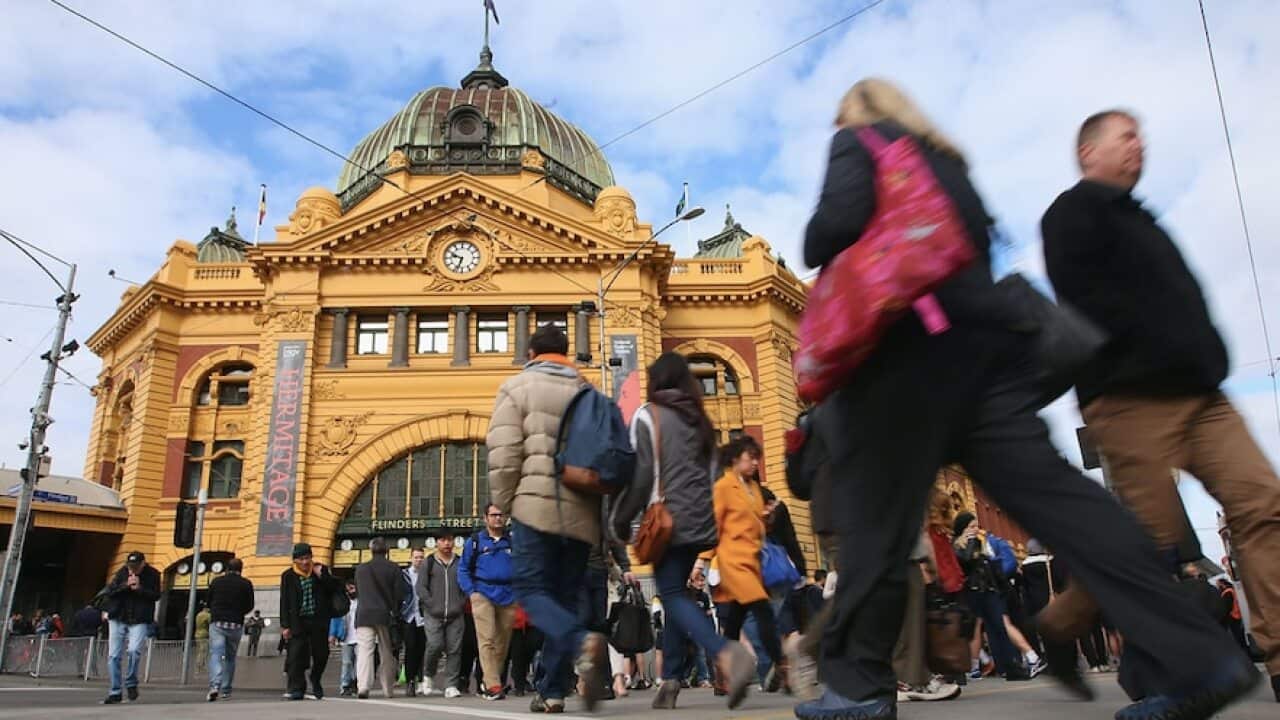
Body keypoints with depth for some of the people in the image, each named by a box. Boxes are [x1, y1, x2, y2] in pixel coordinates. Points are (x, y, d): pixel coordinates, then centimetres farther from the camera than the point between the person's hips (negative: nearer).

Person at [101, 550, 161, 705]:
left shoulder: (152, 575, -2)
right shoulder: (121, 573, 4)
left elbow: (156, 595, -8)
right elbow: (109, 591, -3)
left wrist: (139, 588, -19)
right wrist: (126, 585, -17)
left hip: (139, 621, -3)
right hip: (118, 619, 3)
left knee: (134, 650, -22)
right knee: (113, 656, 3)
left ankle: (131, 683, 2)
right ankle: (115, 692, 14)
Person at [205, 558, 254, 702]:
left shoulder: (216, 581, 5)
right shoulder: (246, 584, 1)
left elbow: (208, 602, 11)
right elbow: (249, 606, 4)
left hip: (217, 623, 0)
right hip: (236, 625, 0)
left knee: (215, 654, -8)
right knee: (230, 658, 11)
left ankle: (214, 685, -28)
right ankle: (225, 690, 13)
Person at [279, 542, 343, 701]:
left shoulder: (320, 570, 5)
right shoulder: (288, 576, 1)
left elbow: (335, 588, 0)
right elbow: (285, 602, -1)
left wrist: (322, 576, -14)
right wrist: (285, 625, -6)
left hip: (318, 621, 2)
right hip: (298, 621, -1)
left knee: (321, 654, 7)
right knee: (295, 654, -9)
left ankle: (316, 681, 32)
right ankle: (296, 688, -2)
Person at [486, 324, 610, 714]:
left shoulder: (518, 386, 5)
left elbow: (503, 451, -6)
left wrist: (504, 503, 2)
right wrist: (600, 506, 23)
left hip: (537, 503, -4)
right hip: (581, 509, 5)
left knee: (531, 590, -1)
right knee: (565, 597, 10)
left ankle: (583, 642, -28)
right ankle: (552, 692, 10)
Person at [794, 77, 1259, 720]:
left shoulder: (858, 142, 8)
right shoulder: (946, 159, 30)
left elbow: (839, 220, -11)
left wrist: (815, 255, 9)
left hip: (913, 343, -7)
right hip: (984, 336, 7)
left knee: (877, 513, -2)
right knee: (1049, 491, -1)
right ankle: (1197, 659, -6)